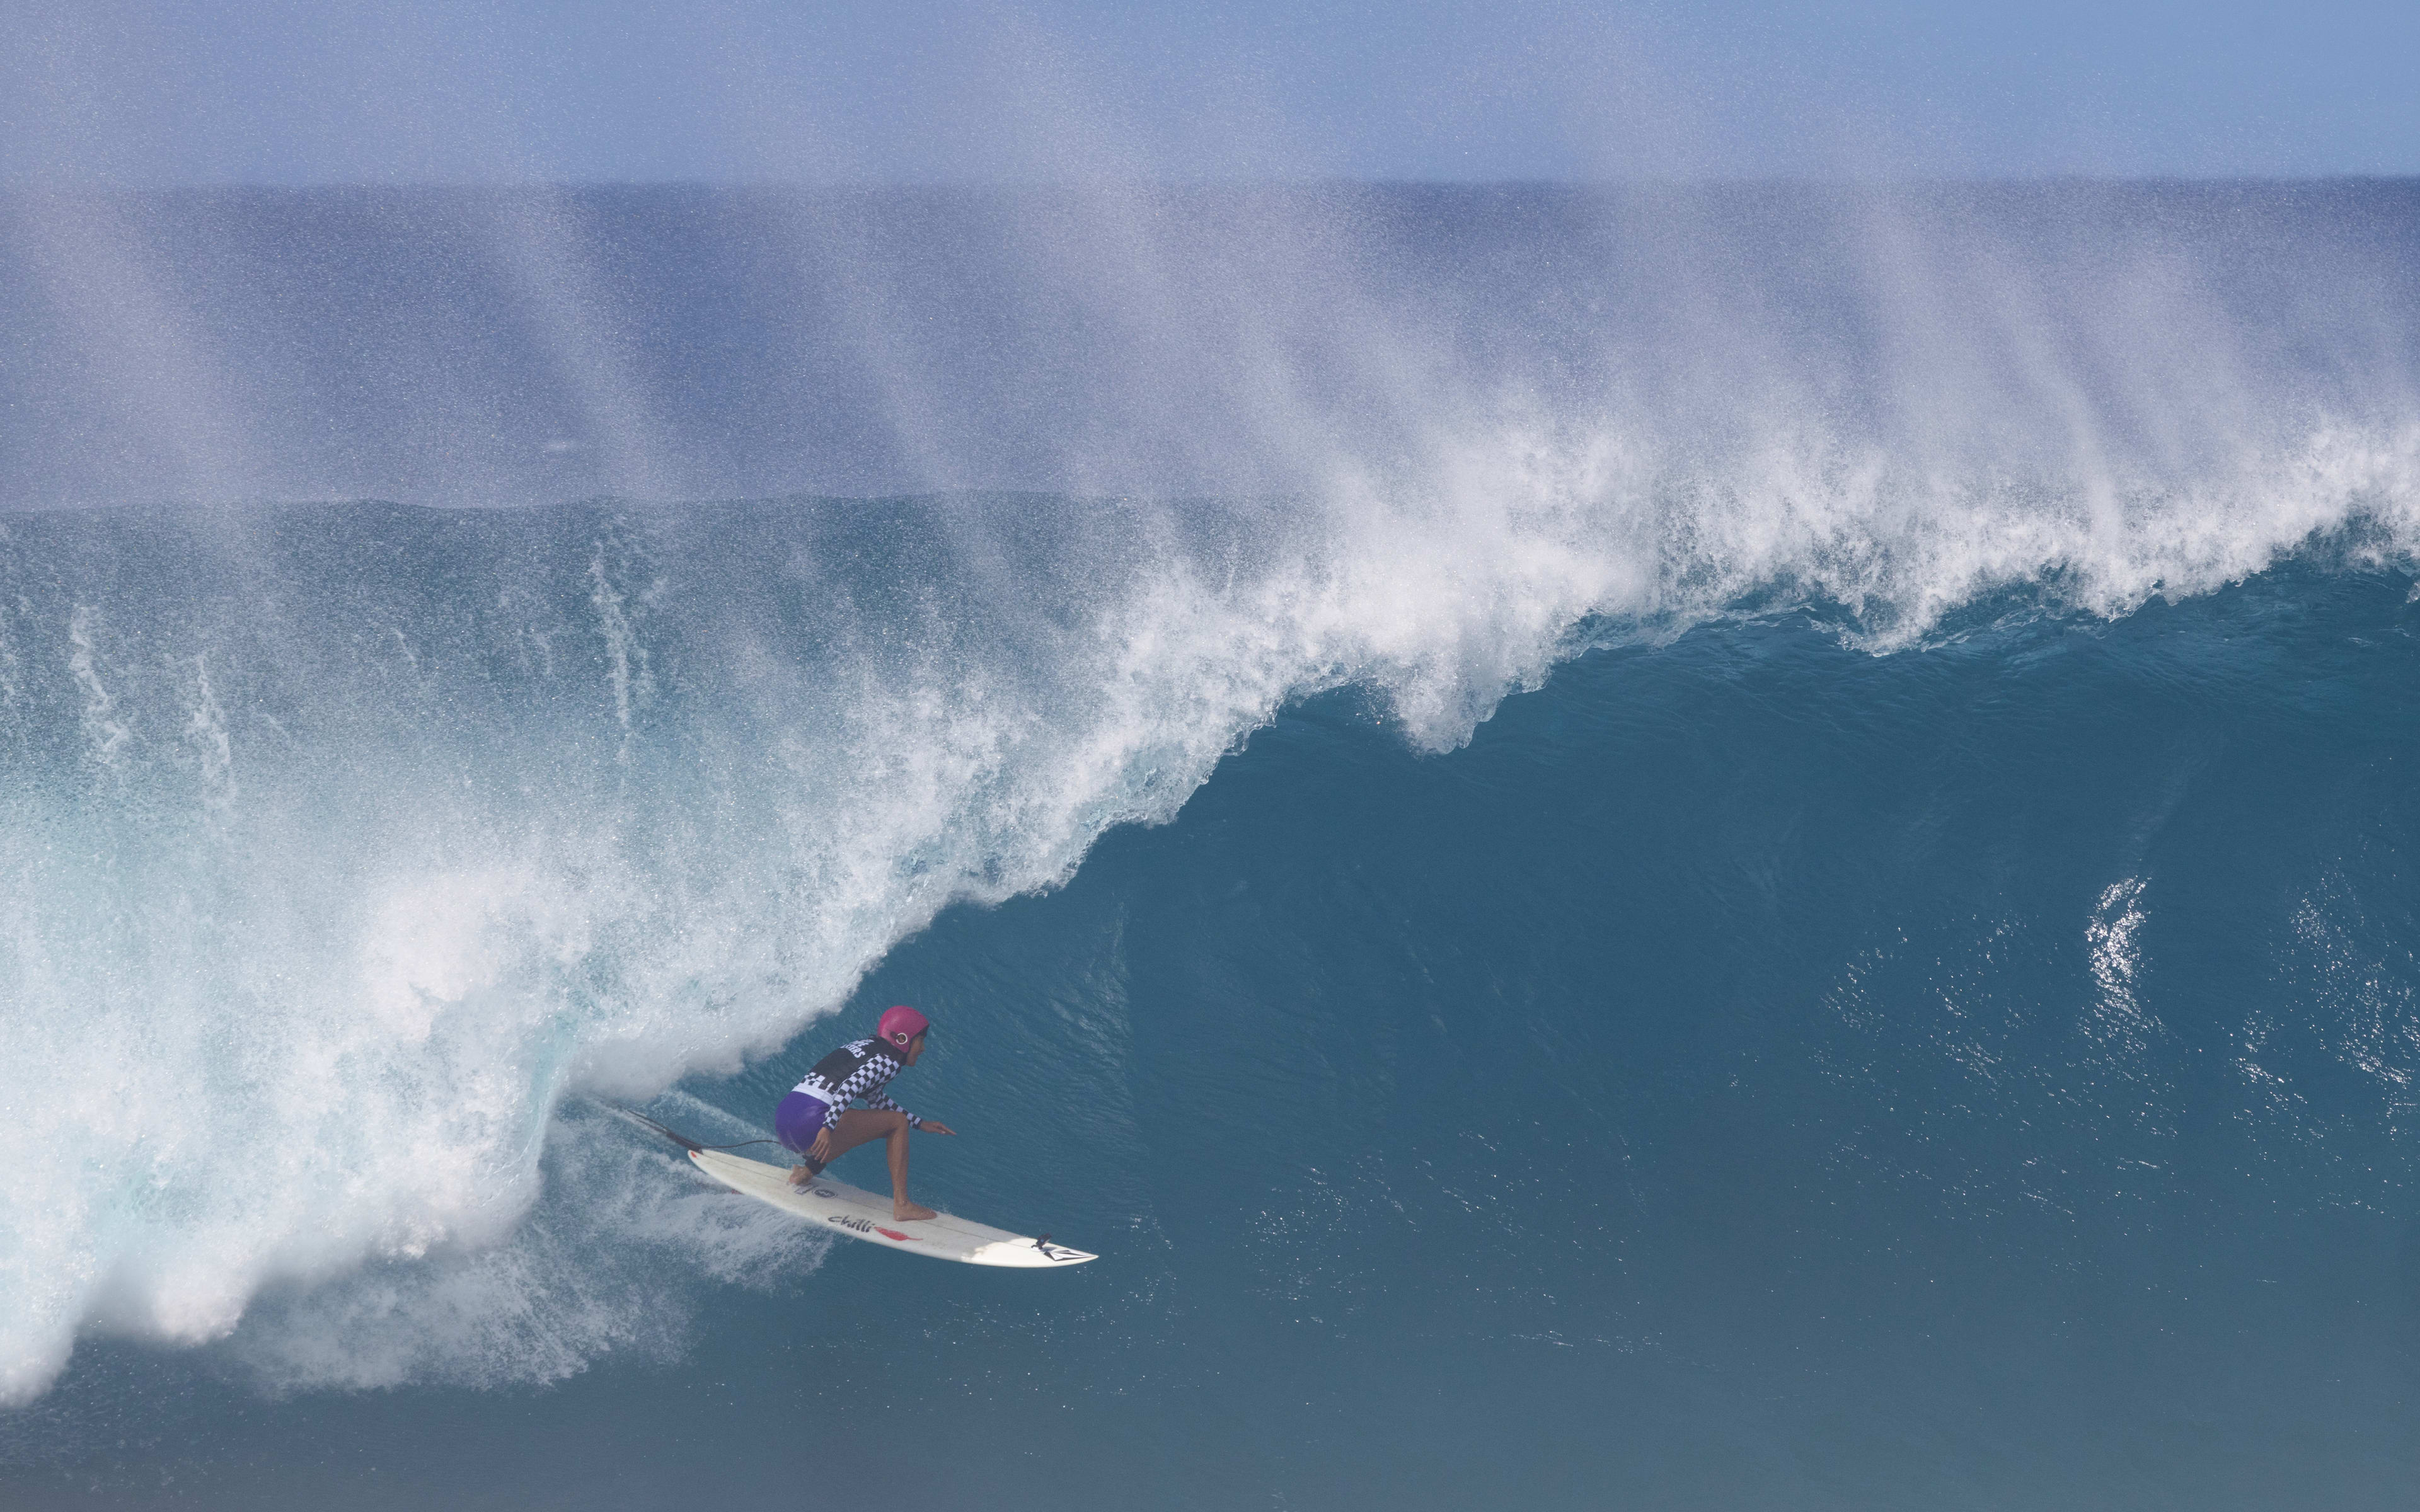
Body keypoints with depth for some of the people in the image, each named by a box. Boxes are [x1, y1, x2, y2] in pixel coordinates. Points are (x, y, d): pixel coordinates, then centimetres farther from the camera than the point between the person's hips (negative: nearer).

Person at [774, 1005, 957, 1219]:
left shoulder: (861, 1048, 24)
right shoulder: (889, 1061, -3)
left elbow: (876, 1100, 35)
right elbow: (849, 1086, -21)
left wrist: (920, 1123, 34)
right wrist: (827, 1128, -29)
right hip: (810, 1125, -9)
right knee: (897, 1121, 4)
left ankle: (806, 1172, 23)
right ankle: (902, 1206, -2)